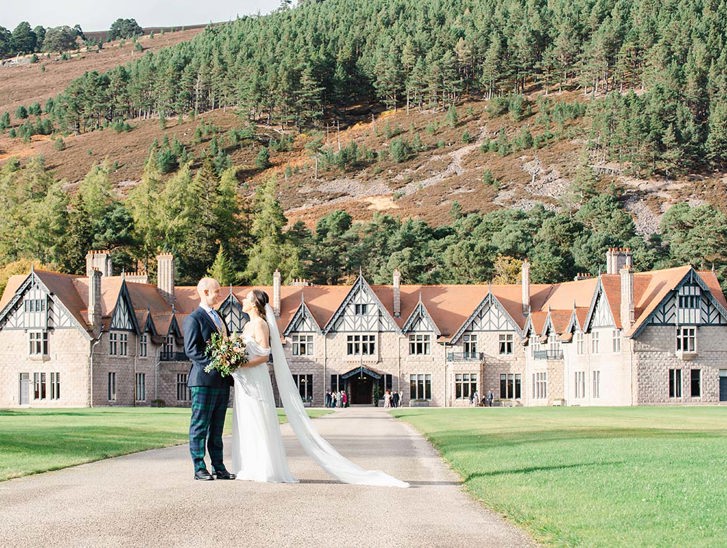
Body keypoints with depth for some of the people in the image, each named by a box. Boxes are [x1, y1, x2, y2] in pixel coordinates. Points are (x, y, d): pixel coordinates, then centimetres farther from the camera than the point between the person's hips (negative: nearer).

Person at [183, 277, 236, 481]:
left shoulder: (218, 317, 20)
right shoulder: (193, 319, -6)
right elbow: (191, 350, -14)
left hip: (222, 380, 8)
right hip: (203, 380, -8)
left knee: (217, 428, 10)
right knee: (199, 426, -2)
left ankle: (219, 468, 13)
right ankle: (199, 468, 0)